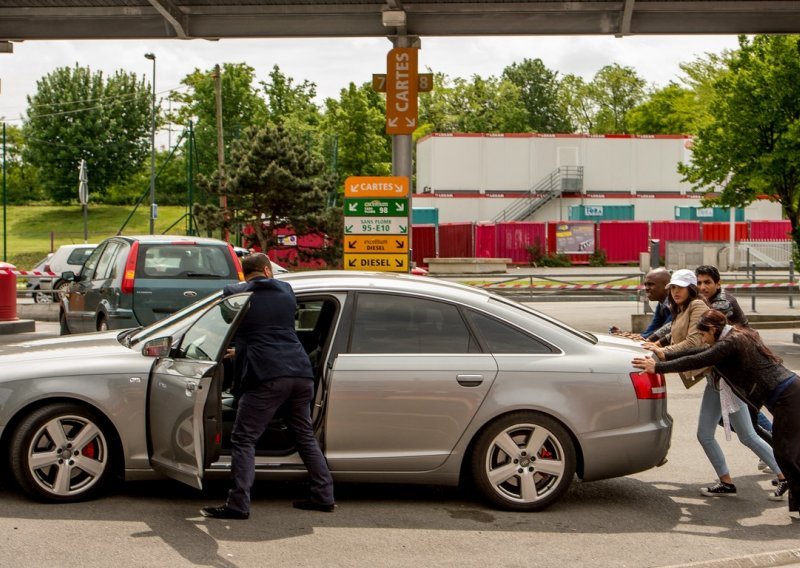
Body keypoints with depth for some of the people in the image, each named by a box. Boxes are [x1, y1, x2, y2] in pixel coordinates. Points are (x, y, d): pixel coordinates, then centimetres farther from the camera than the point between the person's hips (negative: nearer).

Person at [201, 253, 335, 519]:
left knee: (243, 439, 0)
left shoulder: (234, 294, 7)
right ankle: (324, 496, 19)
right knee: (305, 435, 17)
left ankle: (238, 504, -5)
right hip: (301, 373, 5)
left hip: (267, 377, -5)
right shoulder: (286, 290, 19)